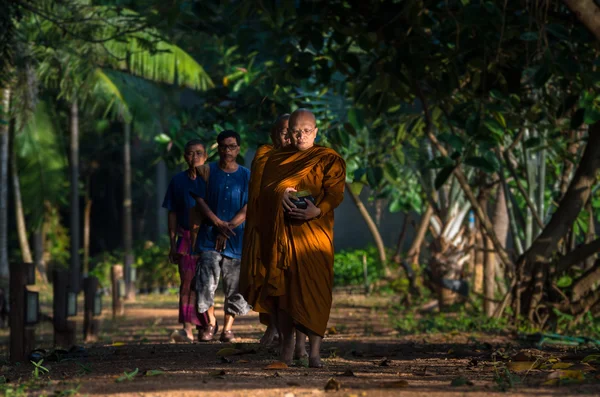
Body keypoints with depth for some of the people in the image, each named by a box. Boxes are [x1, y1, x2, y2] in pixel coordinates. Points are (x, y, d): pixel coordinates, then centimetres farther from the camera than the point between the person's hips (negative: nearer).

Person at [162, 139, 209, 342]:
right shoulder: (178, 181, 7)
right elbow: (173, 214, 10)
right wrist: (173, 244, 6)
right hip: (186, 239, 1)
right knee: (187, 282, -10)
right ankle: (187, 329, -15)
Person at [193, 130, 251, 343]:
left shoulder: (246, 176, 6)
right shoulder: (207, 172, 6)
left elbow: (248, 208, -1)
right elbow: (200, 201, 0)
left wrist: (229, 227, -12)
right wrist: (219, 224, -11)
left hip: (236, 239, 1)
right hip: (209, 236, 0)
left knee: (234, 285, 1)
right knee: (206, 282, -9)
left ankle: (228, 328, 11)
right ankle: (211, 322, 10)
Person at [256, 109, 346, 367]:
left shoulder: (329, 159, 7)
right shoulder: (276, 158, 17)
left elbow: (335, 193, -6)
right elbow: (264, 188, 5)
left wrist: (318, 210, -25)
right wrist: (280, 192, -17)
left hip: (313, 232, -3)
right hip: (281, 233, 3)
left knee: (314, 291, -10)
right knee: (283, 288, 1)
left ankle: (314, 353, -10)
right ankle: (287, 350, 7)